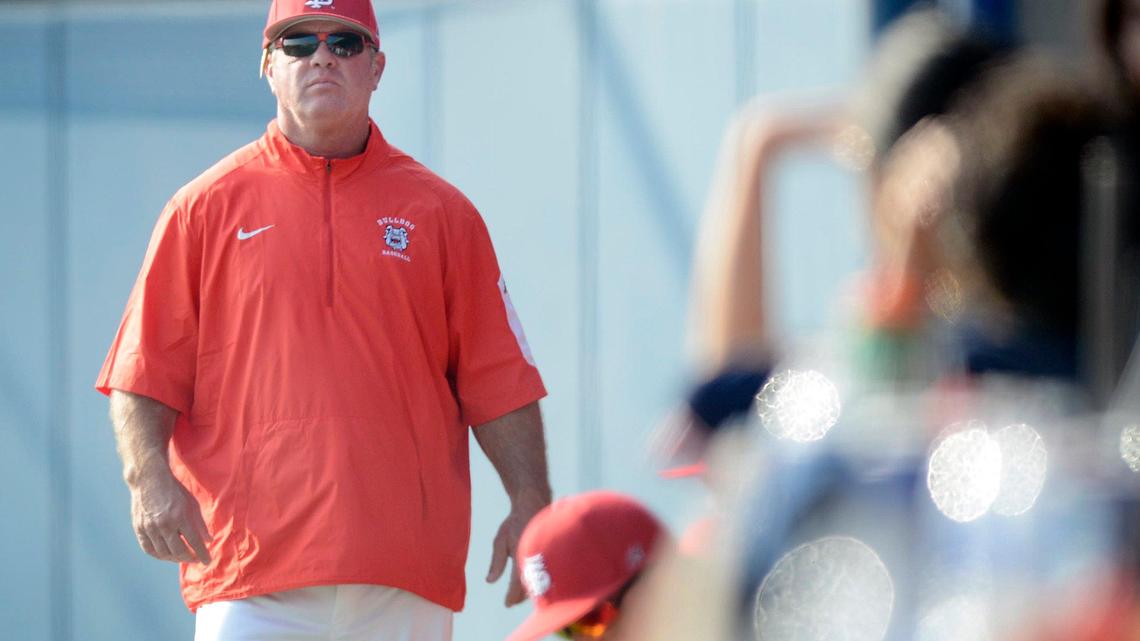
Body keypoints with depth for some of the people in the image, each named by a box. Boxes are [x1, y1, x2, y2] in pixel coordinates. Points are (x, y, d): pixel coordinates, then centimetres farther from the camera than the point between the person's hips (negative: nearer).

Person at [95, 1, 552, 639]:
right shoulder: (207, 205, 9)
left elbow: (498, 379, 9)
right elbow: (143, 372, 6)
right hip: (250, 564, -1)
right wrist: (149, 477, -11)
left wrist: (530, 505, -1)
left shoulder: (439, 211, 12)